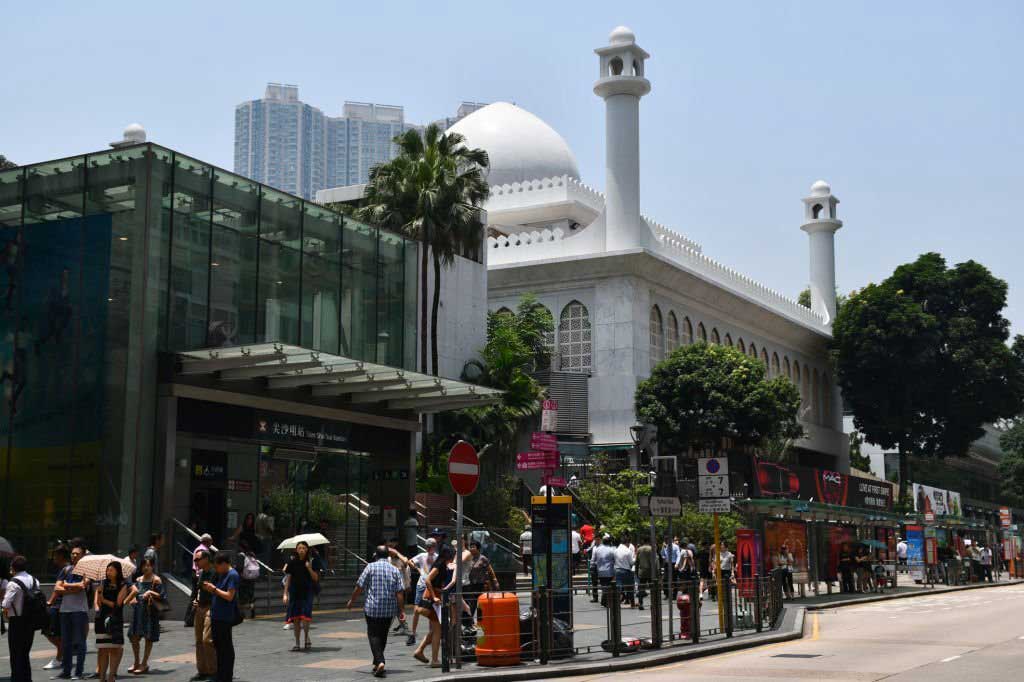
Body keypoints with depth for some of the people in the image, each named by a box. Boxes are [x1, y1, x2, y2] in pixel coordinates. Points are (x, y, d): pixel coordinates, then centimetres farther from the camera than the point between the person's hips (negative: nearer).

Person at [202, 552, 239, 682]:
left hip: (224, 618, -10)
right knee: (219, 646, 15)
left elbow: (229, 596, -19)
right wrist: (209, 588, 4)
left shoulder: (232, 575, -14)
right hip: (216, 616, 10)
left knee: (226, 648, -2)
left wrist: (214, 589, -13)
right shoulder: (221, 575, 15)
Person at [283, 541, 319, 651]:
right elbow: (288, 579, 6)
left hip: (306, 593, -2)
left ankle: (307, 637, 3)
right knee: (295, 619, 3)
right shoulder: (292, 562, 3)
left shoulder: (311, 562, 1)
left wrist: (309, 568, -15)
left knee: (305, 616, -17)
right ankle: (297, 643, 12)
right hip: (294, 592, 2)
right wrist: (285, 594, 1)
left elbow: (316, 579, 0)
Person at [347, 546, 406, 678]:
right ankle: (377, 662, 27)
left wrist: (351, 600, 10)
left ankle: (380, 661, -20)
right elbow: (400, 592, -2)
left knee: (373, 635, -1)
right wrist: (401, 610, 2)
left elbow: (359, 587, -4)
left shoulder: (371, 567, -4)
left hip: (372, 608, -3)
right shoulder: (395, 570, 3)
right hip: (389, 609, 3)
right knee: (383, 635, 18)